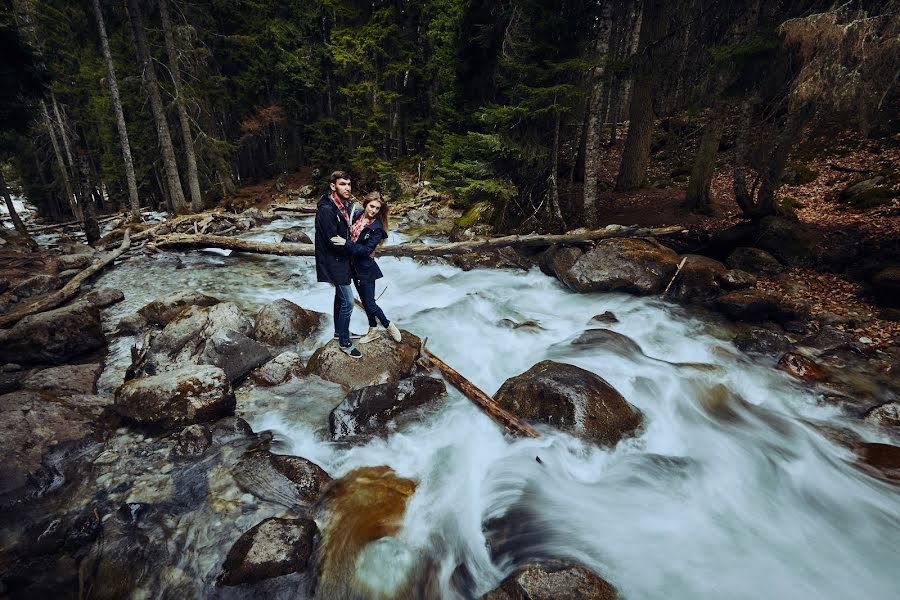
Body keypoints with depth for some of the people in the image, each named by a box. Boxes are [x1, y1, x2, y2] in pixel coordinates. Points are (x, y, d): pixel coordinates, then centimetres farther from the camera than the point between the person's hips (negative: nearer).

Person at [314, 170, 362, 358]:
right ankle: (344, 342, 7)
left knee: (340, 296, 21)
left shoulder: (347, 205, 3)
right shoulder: (326, 209, -23)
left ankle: (339, 330, 38)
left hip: (341, 258, 9)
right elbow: (333, 242, -24)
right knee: (347, 301, -6)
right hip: (333, 260, -9)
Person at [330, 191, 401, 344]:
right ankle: (373, 330, 33)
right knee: (364, 301, 17)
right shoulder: (356, 215, -1)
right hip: (353, 266, 6)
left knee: (369, 304, -2)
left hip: (365, 268, -6)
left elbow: (366, 250, -23)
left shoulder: (377, 228, -17)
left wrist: (346, 243, -29)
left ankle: (389, 325, 23)